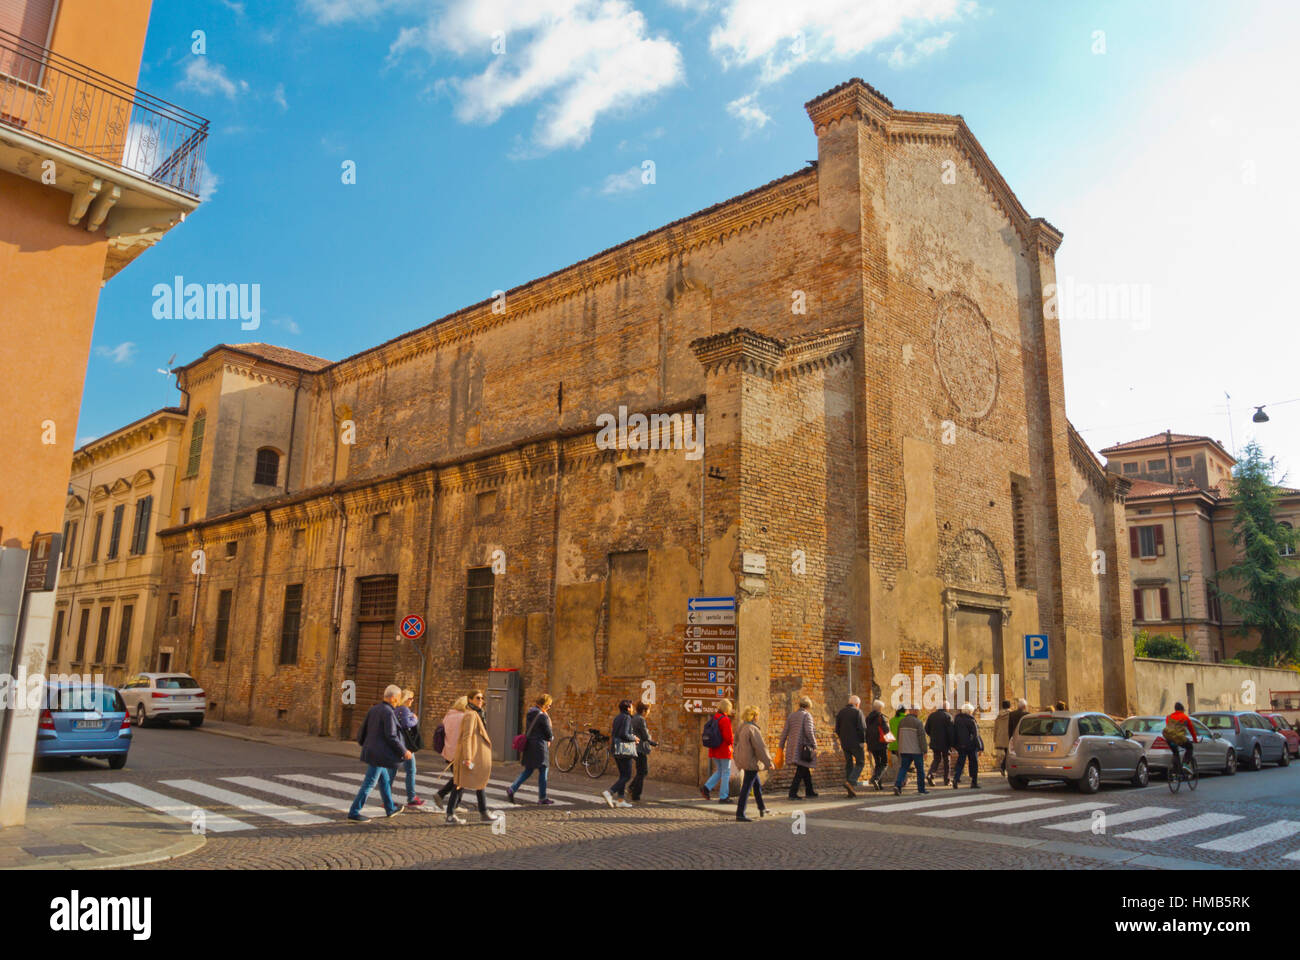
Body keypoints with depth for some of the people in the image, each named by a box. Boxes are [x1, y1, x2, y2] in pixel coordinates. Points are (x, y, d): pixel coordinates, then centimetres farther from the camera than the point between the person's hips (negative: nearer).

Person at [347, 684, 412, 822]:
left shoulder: (374, 709, 8)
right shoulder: (388, 713, -18)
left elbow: (364, 728, 12)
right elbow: (391, 736, -21)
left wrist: (362, 742, 31)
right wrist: (404, 751, -12)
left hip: (370, 752, 9)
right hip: (378, 755, -9)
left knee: (384, 780, 20)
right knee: (368, 784, -1)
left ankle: (390, 809, 32)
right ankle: (353, 813, 4)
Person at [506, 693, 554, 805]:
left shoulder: (530, 713, 9)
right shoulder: (543, 716, -16)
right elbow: (549, 735, -12)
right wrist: (551, 737, 12)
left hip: (529, 745, 8)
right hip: (539, 746, -8)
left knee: (528, 770, 15)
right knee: (543, 771, 3)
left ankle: (512, 789, 3)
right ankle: (542, 798, 9)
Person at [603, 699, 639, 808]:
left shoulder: (617, 718, 15)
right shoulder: (627, 718, -12)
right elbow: (624, 734, -21)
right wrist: (634, 738, -4)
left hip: (616, 749, 9)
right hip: (624, 749, -9)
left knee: (623, 775, 12)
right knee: (627, 776, -4)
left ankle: (620, 800, 8)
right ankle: (609, 793, -17)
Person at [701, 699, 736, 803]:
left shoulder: (714, 719, 8)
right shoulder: (725, 719, -16)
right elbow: (728, 737, -21)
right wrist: (733, 740, 0)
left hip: (714, 750, 8)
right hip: (724, 750, -7)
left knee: (719, 771, 18)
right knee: (726, 773, 3)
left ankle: (706, 788, 4)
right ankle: (723, 797, 6)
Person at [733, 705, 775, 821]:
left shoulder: (741, 728, 7)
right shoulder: (752, 729, -21)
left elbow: (737, 743, 16)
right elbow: (760, 747, -20)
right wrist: (769, 762, -12)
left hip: (743, 760, 10)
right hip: (751, 762, -10)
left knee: (757, 785, 23)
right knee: (746, 787, -5)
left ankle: (762, 809, 37)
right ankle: (740, 814, -3)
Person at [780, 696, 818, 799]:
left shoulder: (791, 716, 12)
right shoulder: (807, 715, -6)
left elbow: (784, 733, 9)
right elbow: (809, 731, -18)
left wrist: (781, 747, 12)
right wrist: (814, 745, -11)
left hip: (793, 748, 7)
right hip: (803, 747, -7)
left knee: (805, 769, 19)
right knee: (800, 771, 0)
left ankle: (809, 791, 25)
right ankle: (793, 793, -3)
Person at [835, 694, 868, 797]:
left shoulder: (840, 713, 10)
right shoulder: (857, 712, -7)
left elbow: (837, 729, 9)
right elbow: (862, 728, -14)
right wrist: (863, 740, -1)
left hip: (844, 743, 6)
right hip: (855, 742, -6)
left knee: (849, 764, 10)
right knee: (860, 762, 4)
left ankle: (850, 791, 9)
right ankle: (850, 782, -15)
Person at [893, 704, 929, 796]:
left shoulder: (901, 721, 8)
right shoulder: (918, 722, -11)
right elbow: (922, 737, -13)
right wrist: (924, 750, -9)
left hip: (904, 750, 5)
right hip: (916, 750, -4)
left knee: (903, 768, 3)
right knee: (920, 769, 11)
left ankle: (897, 785, -16)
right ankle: (921, 788, 18)